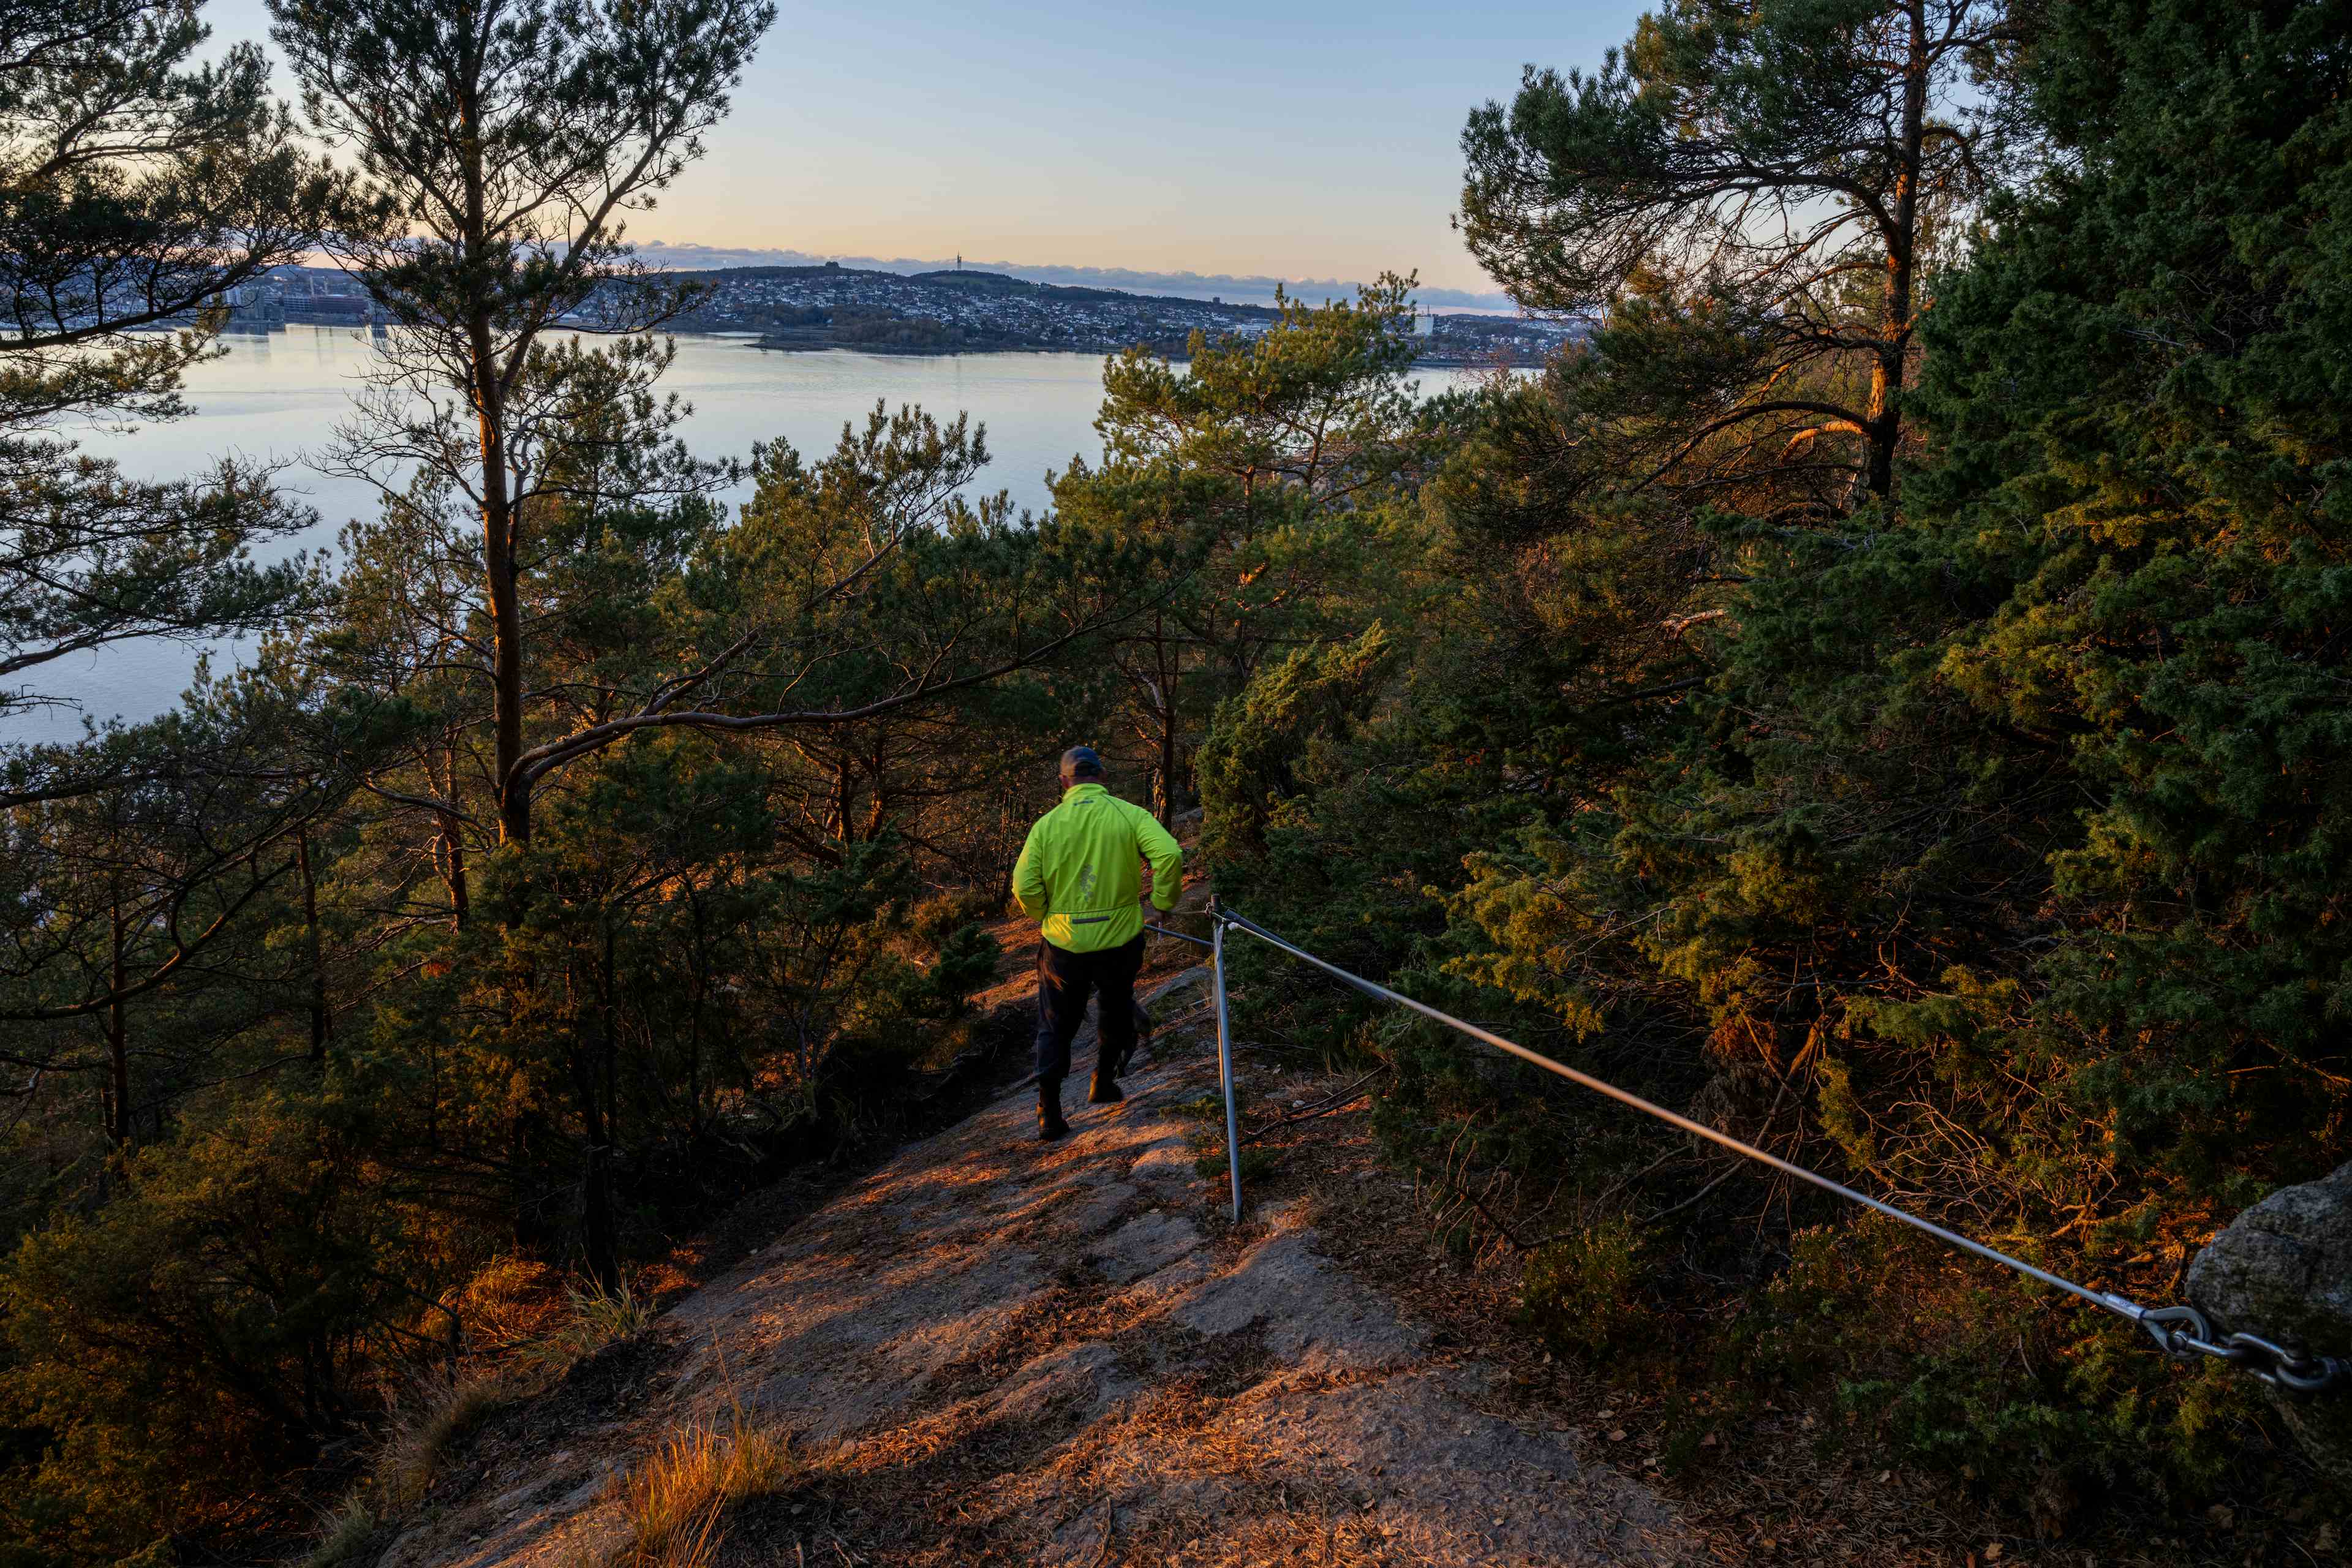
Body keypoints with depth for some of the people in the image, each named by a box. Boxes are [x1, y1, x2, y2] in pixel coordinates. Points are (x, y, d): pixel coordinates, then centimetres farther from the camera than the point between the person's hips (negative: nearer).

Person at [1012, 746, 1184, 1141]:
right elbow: (1170, 854, -21)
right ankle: (1103, 1082, 34)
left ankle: (1050, 1114, 13)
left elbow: (1024, 887, -9)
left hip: (1063, 945, 0)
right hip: (1120, 940, 0)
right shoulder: (1129, 815, -7)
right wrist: (1162, 903, -6)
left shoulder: (1047, 824, -5)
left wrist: (1046, 916, 10)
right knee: (1116, 1009, 27)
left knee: (1055, 1026, 15)